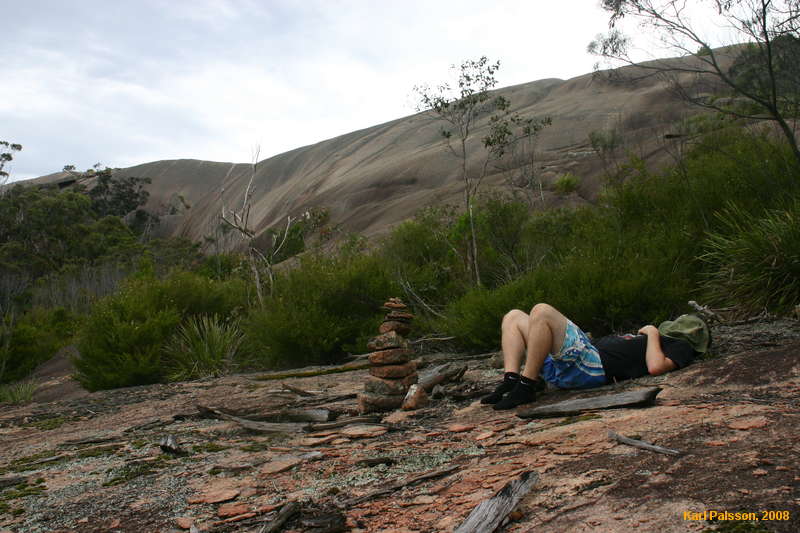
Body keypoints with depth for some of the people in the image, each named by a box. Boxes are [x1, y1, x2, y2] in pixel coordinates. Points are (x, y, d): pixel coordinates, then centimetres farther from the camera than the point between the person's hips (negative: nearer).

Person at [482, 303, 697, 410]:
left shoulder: (681, 347, 10)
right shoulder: (641, 340, 36)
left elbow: (656, 367, -12)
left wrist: (653, 334, 2)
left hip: (593, 365, -10)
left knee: (542, 311, -28)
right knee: (514, 317, 8)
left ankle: (526, 387, -25)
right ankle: (511, 381, -14)